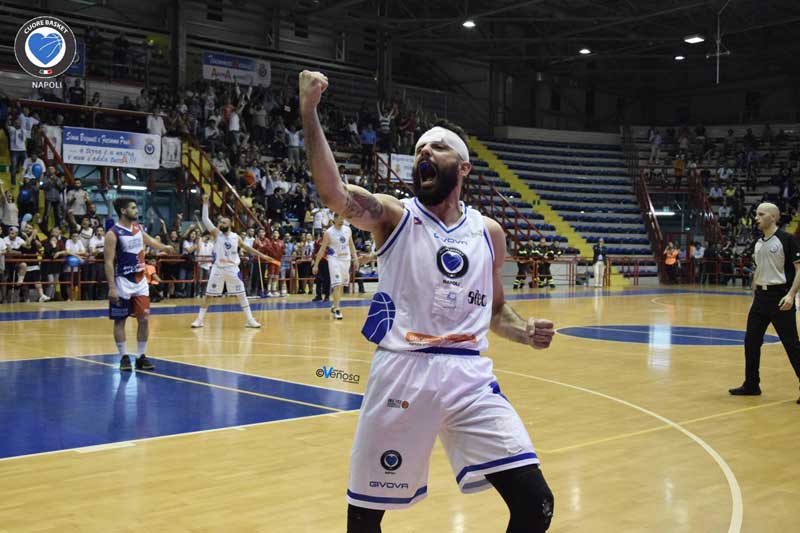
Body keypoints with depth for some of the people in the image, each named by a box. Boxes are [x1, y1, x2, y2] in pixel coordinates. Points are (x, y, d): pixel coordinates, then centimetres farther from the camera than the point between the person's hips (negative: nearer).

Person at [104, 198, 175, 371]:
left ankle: (141, 356, 13)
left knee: (144, 319, 4)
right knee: (120, 320, 3)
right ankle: (124, 357, 11)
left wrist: (164, 247, 36)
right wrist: (112, 287, -22)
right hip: (123, 281, -6)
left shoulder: (138, 228, 6)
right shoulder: (113, 233, -14)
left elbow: (149, 240, 29)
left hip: (140, 280, 6)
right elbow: (109, 263, -17)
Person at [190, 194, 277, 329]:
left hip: (232, 268, 2)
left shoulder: (236, 236, 6)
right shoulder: (216, 233, 0)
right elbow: (205, 220, -10)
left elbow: (247, 248, 16)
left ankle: (250, 320, 8)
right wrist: (205, 203, -18)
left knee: (241, 294, 3)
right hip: (218, 268, -2)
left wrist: (262, 255, 13)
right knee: (208, 294, 1)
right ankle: (199, 320, 10)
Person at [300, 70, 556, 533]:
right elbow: (332, 191, -19)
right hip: (403, 372, -2)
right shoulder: (394, 215, 1)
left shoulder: (489, 232, 12)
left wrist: (527, 332, 0)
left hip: (470, 374, 2)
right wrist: (309, 112, -27)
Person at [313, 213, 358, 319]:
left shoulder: (348, 230, 3)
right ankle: (337, 309, -11)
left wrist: (355, 259, 6)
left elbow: (351, 245, 13)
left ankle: (334, 306, 27)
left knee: (342, 285, 12)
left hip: (346, 259, 5)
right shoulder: (329, 232, -11)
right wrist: (316, 265, -9)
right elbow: (322, 249, -8)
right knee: (337, 284, -13)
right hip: (334, 259, -5)